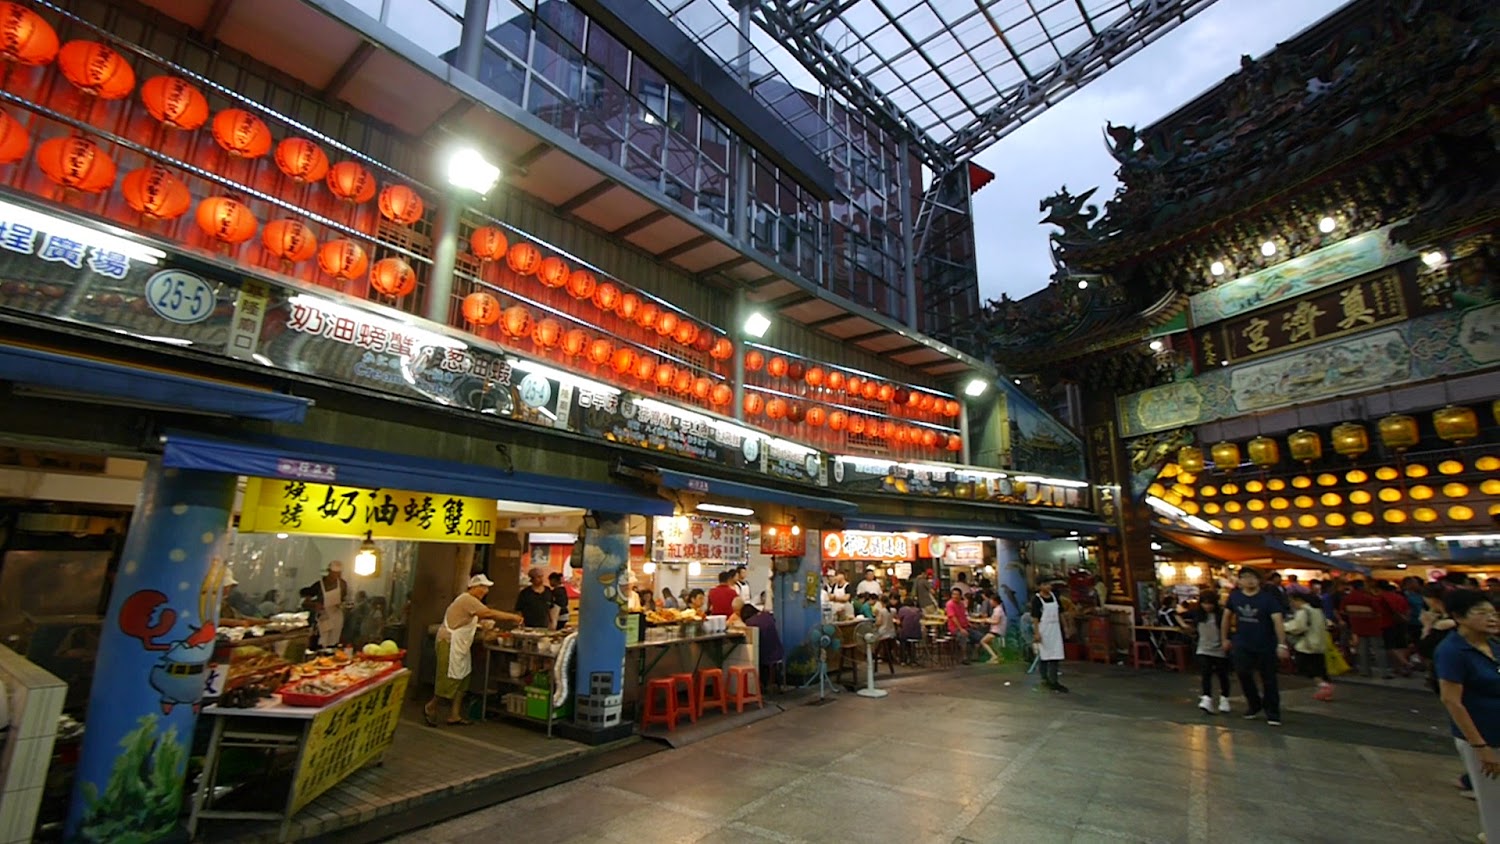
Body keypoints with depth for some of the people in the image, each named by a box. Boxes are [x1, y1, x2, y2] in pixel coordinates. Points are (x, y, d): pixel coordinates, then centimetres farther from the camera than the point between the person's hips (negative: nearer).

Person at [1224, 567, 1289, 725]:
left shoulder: (1268, 598, -11)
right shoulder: (1234, 597, 0)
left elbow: (1277, 621, -18)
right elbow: (1227, 616, 12)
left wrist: (1282, 644, -25)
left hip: (1266, 646, -3)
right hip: (1242, 645, 3)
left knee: (1269, 680, 7)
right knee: (1243, 676, 4)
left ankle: (1272, 713, 20)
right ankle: (1255, 706, 26)